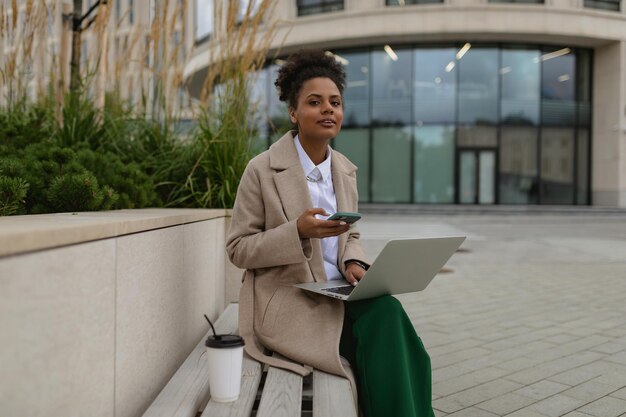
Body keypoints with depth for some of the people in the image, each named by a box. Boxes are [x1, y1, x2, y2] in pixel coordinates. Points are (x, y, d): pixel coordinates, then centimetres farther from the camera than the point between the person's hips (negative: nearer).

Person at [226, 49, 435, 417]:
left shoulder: (346, 170, 8)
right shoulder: (262, 170, -9)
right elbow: (238, 249, -7)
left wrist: (353, 263, -7)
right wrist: (298, 231, -22)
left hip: (338, 295, 5)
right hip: (289, 302, -5)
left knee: (387, 311, -26)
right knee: (385, 320, -25)